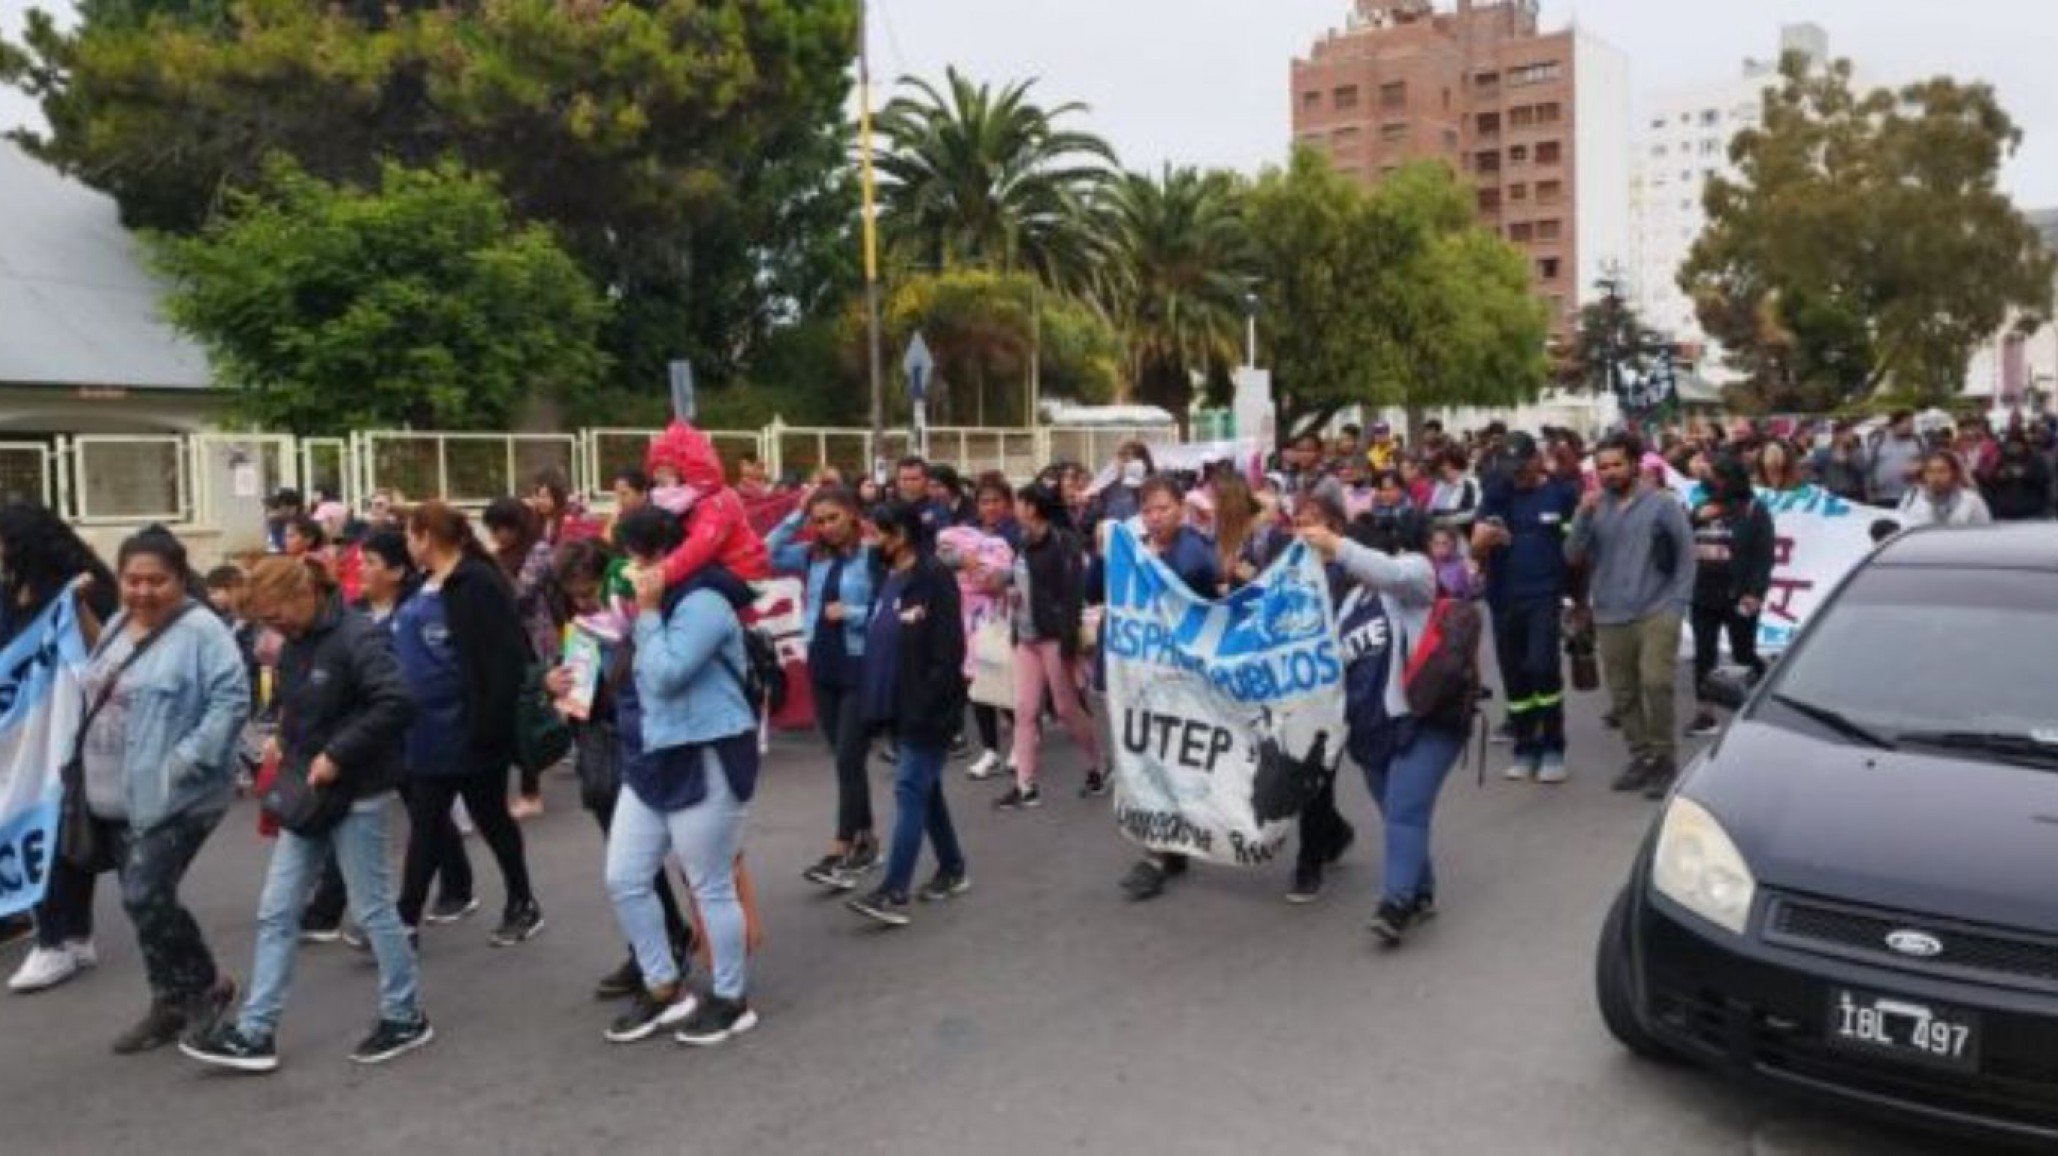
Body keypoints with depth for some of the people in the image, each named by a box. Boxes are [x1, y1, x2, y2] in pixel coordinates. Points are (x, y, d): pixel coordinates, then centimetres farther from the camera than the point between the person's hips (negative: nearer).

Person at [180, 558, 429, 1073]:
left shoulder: (358, 637, -18)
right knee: (276, 912, 8)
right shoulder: (293, 647, 9)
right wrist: (290, 756, 4)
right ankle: (254, 1033, 16)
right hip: (308, 796, 9)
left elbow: (397, 703, -27)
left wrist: (337, 755, -24)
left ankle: (405, 1017, 18)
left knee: (372, 908, 3)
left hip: (357, 797, -9)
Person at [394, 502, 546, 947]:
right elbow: (406, 652, 22)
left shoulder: (477, 583, -15)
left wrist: (490, 722, -23)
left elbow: (507, 657, -21)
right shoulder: (422, 585, 12)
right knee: (425, 825, 12)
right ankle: (405, 921, 19)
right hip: (429, 733, 8)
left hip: (469, 731, -8)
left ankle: (523, 905, 21)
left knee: (490, 819, 5)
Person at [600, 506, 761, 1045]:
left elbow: (666, 676, -25)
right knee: (624, 880, 9)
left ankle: (732, 1000, 19)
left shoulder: (702, 603, -17)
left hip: (705, 762, -10)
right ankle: (664, 989, 24)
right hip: (652, 761, 10)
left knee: (711, 888, 2)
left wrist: (647, 613, -17)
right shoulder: (661, 603, 15)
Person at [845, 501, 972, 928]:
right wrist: (878, 704, 12)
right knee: (926, 789, 16)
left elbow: (950, 650, -19)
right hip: (900, 708, 9)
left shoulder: (933, 578, -14)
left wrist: (930, 704, -21)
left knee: (910, 790, -9)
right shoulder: (890, 580, 13)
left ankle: (894, 893, -10)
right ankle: (953, 869, 30)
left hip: (926, 709, -9)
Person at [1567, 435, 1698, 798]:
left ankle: (1664, 759, -4)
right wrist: (1583, 516, -13)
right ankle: (1641, 757, 21)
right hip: (1610, 617, 4)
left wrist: (1678, 603, -4)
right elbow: (1573, 556, -1)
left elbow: (1686, 554, 2)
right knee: (1622, 694, 8)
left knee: (1656, 683, -17)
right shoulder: (1594, 508, 6)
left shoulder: (1662, 505, -2)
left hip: (1657, 613, -4)